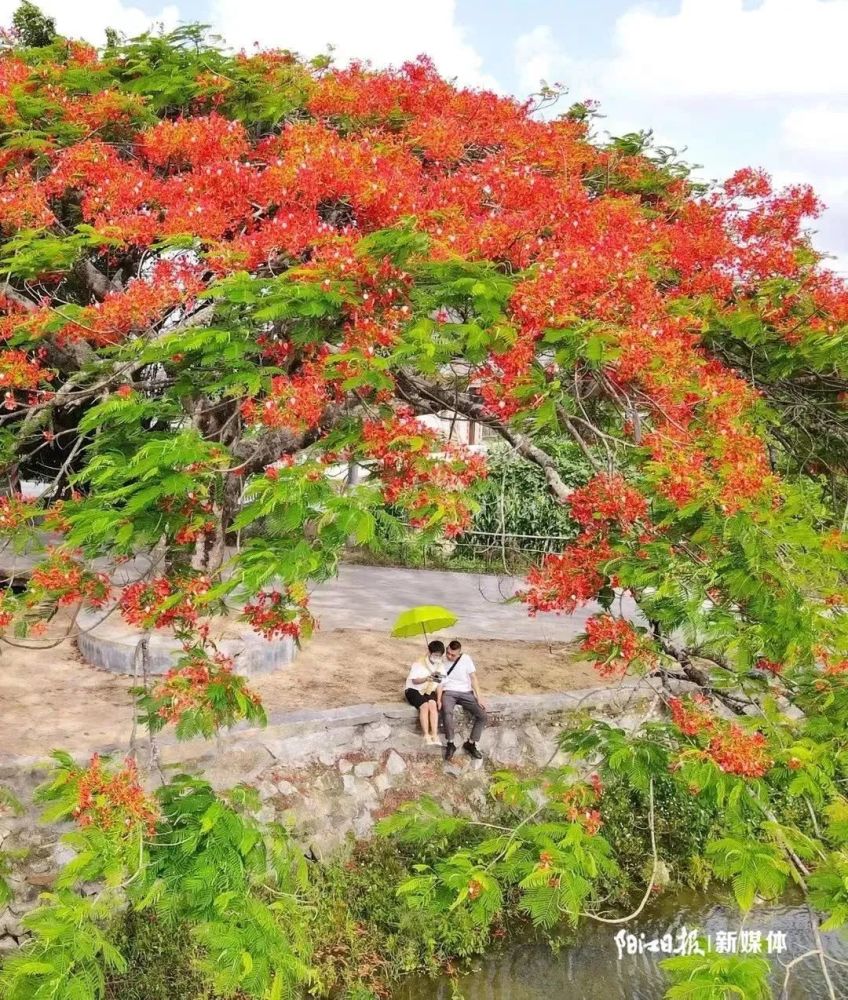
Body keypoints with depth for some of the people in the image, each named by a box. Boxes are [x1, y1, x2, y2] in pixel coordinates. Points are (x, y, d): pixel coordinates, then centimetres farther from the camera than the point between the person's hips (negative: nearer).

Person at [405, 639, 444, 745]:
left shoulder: (440, 666, 3)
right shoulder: (419, 663, -10)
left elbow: (440, 684, 1)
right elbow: (415, 681, -15)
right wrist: (426, 679, -34)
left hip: (429, 691, 3)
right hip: (414, 690, -3)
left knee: (432, 704, -29)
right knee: (424, 706, -31)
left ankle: (434, 735, -33)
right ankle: (426, 736, -29)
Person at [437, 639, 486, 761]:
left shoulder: (466, 659, -2)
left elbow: (473, 678, -1)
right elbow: (440, 682, -2)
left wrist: (479, 698, -6)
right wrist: (439, 699, -16)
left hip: (466, 692, 2)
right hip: (449, 692, -2)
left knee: (482, 715, -18)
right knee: (447, 712, -35)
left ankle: (470, 743, -3)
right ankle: (450, 744, -21)